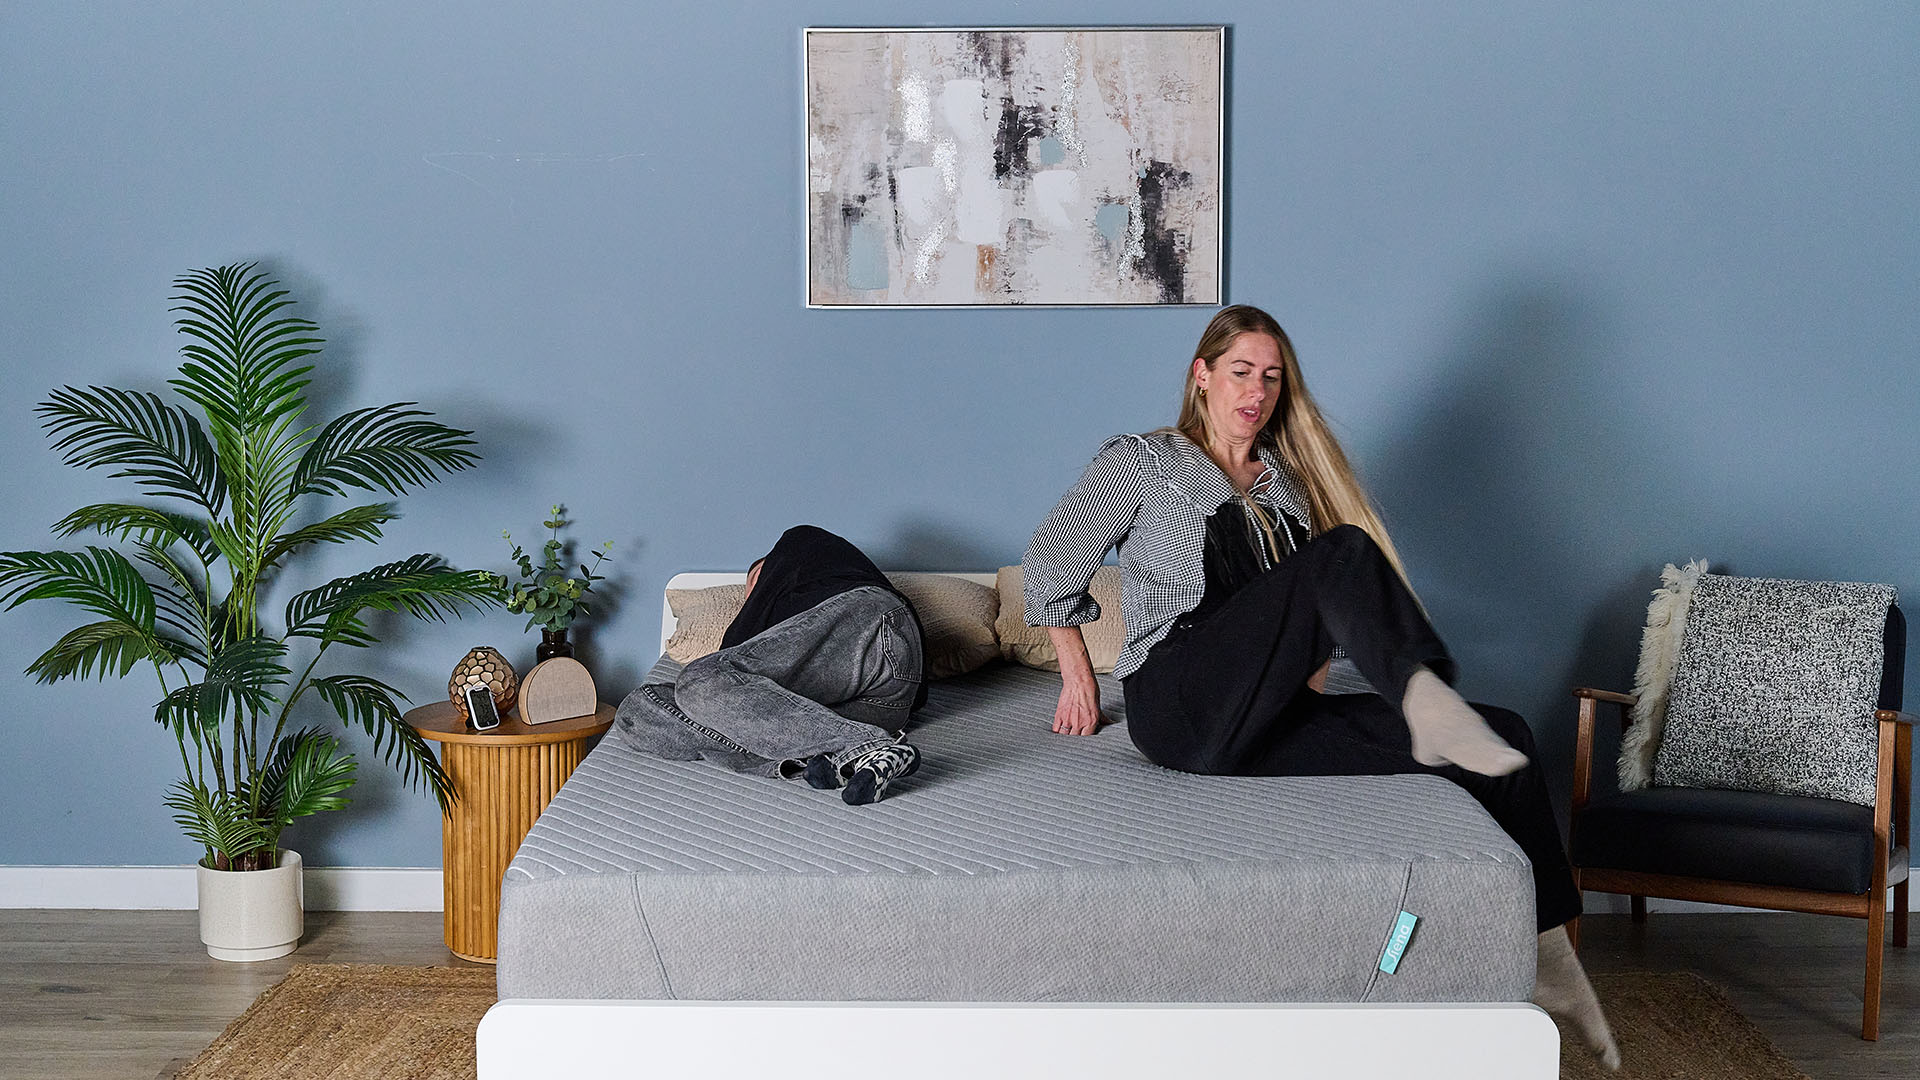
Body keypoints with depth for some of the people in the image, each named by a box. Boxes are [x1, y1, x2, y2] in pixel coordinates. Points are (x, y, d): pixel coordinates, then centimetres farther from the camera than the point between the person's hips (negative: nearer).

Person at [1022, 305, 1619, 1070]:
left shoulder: (1289, 483, 25)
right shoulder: (1140, 464, 11)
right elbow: (1050, 569, 14)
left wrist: (1315, 669, 13)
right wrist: (1078, 677, 11)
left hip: (1265, 723, 5)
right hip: (1176, 705, -5)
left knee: (1506, 739, -14)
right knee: (1345, 553, -27)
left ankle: (1546, 958, -14)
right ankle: (1427, 698, -47)